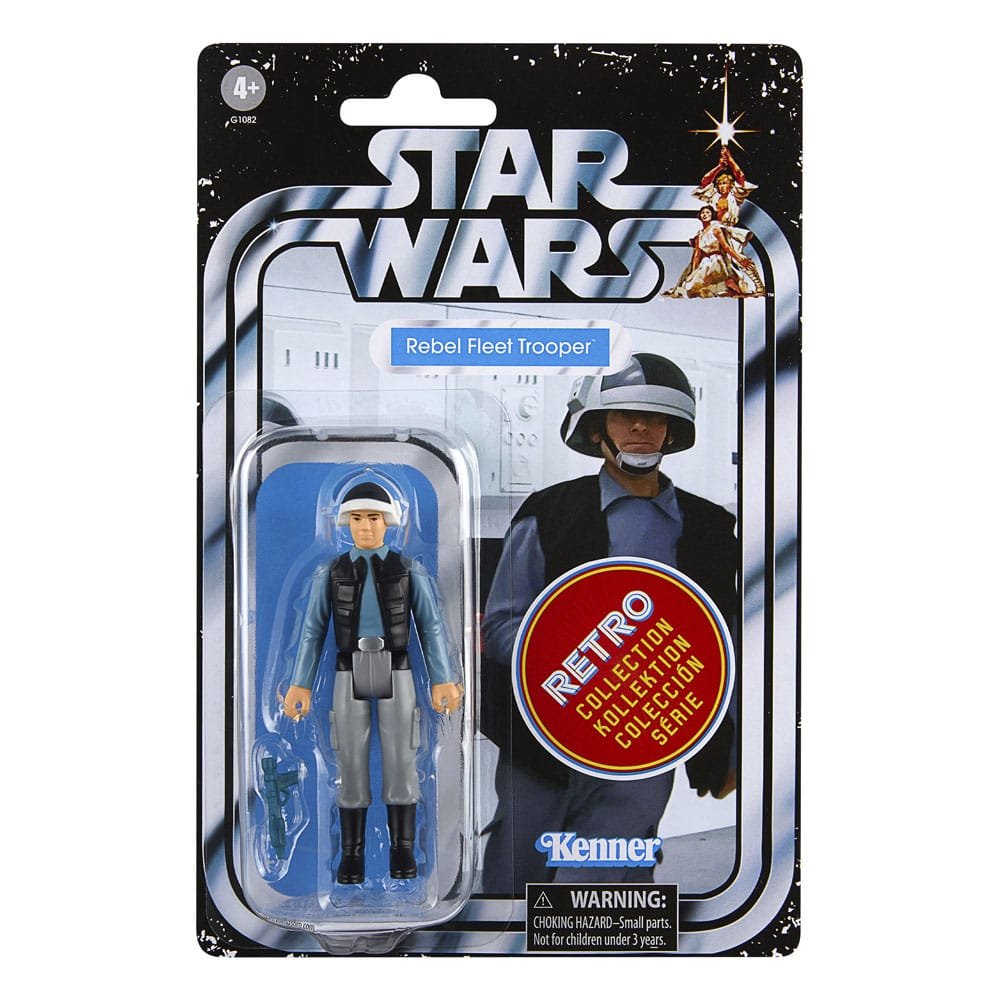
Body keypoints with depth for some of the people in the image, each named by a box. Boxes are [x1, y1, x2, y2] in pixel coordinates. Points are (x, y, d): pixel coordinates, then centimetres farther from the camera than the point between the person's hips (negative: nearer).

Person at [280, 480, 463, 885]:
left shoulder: (410, 571, 3)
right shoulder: (329, 574, 4)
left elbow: (431, 628, 1)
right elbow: (313, 631, 4)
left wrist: (443, 681, -6)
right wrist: (300, 685, -2)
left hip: (396, 676, 0)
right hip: (350, 676, 0)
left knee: (401, 761, -1)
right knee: (352, 764, 0)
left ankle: (402, 851, 11)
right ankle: (352, 854, 11)